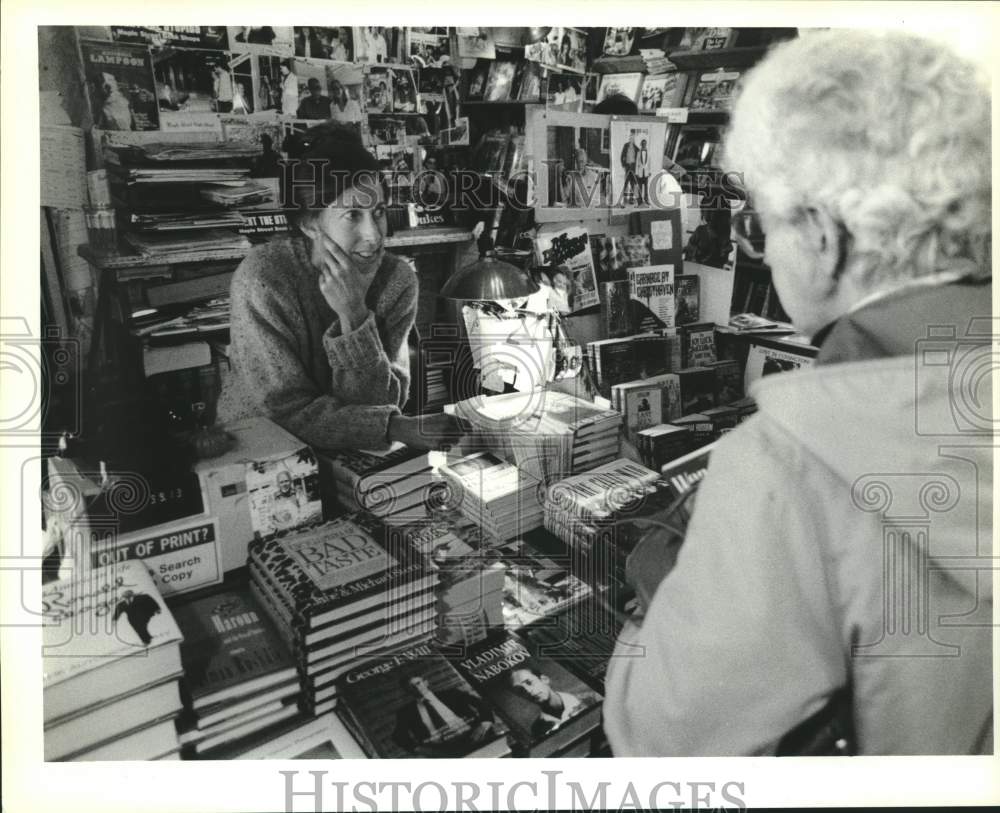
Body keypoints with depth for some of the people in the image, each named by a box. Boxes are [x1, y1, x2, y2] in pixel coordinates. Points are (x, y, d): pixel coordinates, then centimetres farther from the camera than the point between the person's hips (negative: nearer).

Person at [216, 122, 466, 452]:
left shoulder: (398, 279, -9)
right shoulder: (262, 278, -18)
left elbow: (378, 404, -12)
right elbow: (292, 411, -18)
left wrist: (355, 317, -25)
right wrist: (399, 428, -28)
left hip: (350, 457, 4)